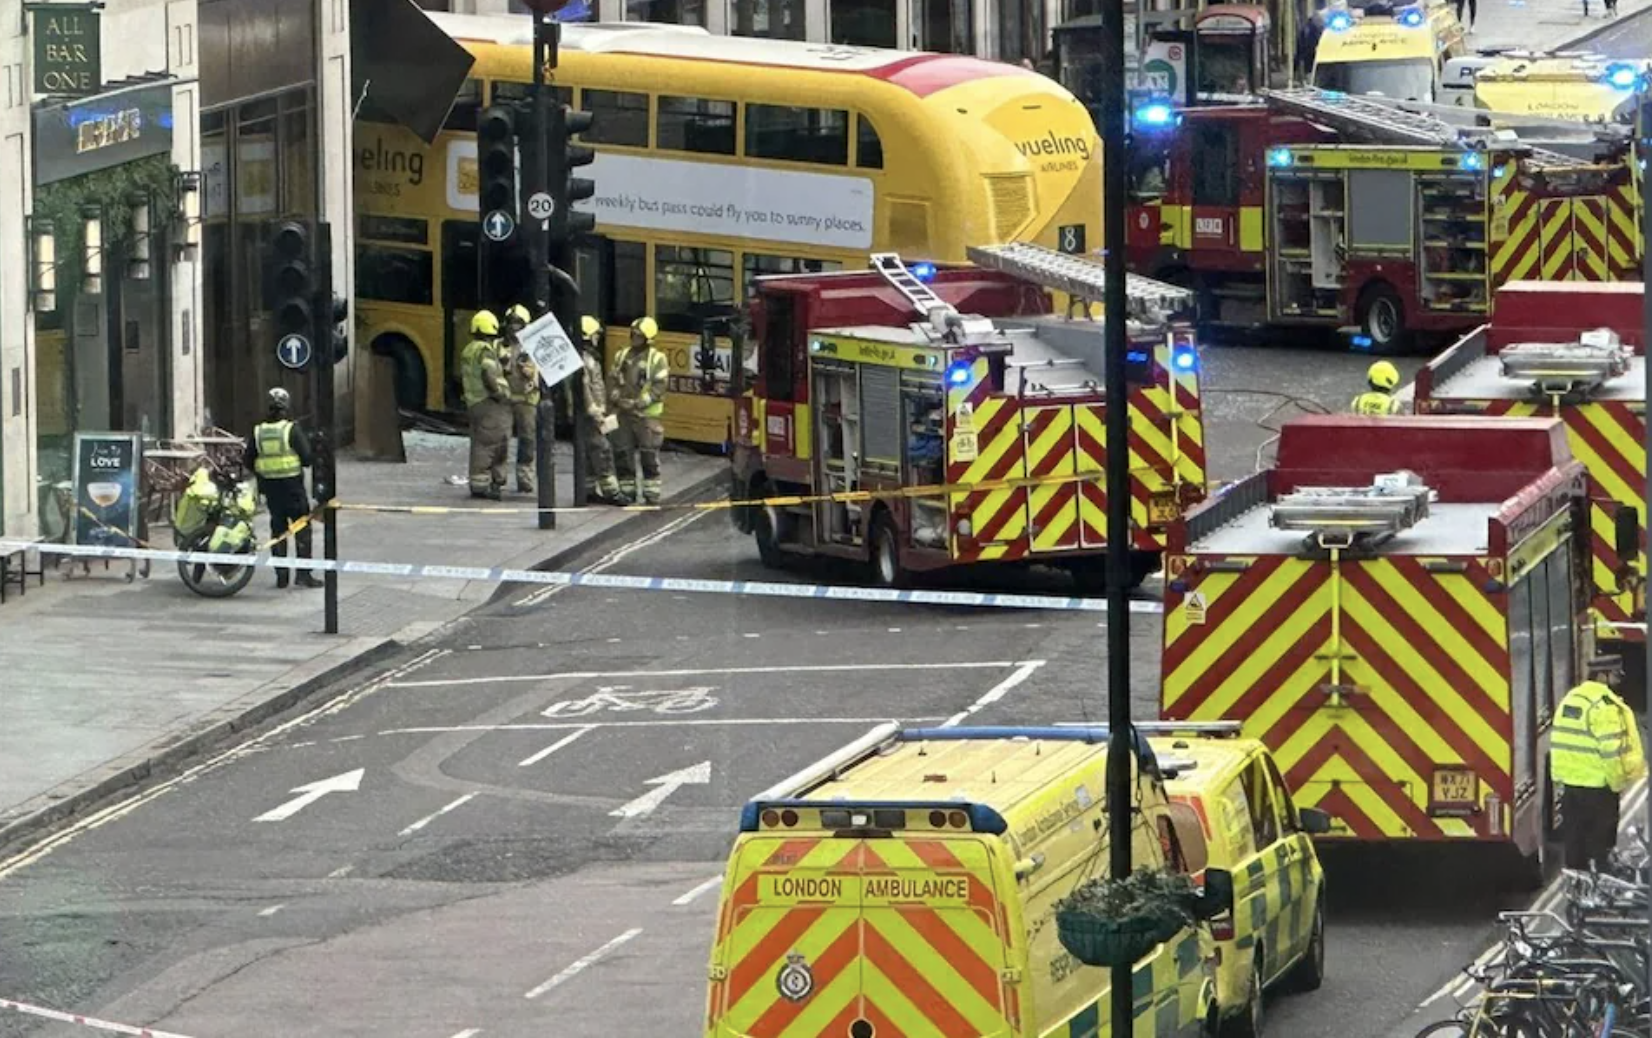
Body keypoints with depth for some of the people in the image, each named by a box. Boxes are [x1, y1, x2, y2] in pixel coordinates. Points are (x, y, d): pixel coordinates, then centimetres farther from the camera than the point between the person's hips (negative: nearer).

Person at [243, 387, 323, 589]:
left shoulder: (258, 431, 2)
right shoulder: (291, 429, -11)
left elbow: (248, 460, 7)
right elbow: (307, 457, -12)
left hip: (269, 487, 4)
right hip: (292, 485, -4)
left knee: (278, 527, 12)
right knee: (302, 527, 3)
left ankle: (281, 575, 11)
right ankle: (303, 573, -3)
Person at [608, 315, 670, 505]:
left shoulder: (657, 359, -6)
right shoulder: (622, 356, 10)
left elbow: (658, 387, -11)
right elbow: (613, 380, 11)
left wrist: (639, 403, -18)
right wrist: (616, 398, -7)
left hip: (647, 415, -5)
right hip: (623, 413, 5)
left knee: (649, 456, -2)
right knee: (622, 453, 6)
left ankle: (651, 495, 4)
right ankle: (626, 490, 17)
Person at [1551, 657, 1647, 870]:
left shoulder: (1570, 699, 11)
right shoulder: (1605, 705, -17)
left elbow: (1559, 740, 14)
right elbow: (1610, 749, -21)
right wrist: (1618, 783, -11)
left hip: (1568, 782, 8)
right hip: (1597, 786, -8)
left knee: (1575, 842, 15)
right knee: (1600, 844, 0)